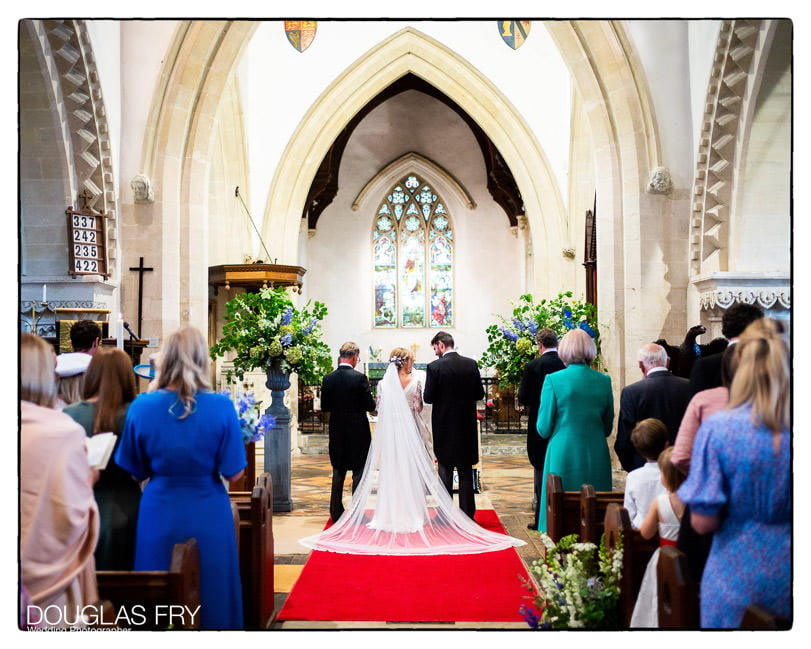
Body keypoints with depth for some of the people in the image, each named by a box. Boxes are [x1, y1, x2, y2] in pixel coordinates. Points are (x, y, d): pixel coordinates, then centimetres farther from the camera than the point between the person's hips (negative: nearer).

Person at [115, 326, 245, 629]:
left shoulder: (141, 407, -8)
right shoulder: (221, 407, -14)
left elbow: (135, 472, 0)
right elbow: (234, 473, -11)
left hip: (160, 515, 2)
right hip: (209, 516, -1)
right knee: (211, 592, 15)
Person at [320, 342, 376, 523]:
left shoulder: (328, 379, -3)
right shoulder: (360, 378, -15)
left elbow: (324, 407, 3)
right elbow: (370, 406, -12)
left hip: (337, 433, 4)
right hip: (358, 432, -4)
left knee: (338, 473, 14)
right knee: (359, 473, 6)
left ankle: (336, 512, 18)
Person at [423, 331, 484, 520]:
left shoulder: (434, 367, -13)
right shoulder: (471, 364, -1)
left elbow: (428, 398, -12)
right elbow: (479, 394, 3)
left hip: (444, 425, -3)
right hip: (467, 425, 3)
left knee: (445, 470, 8)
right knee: (466, 470, 11)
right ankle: (467, 513, 15)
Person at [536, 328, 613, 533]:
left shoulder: (553, 380, -9)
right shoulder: (604, 381, 2)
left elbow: (544, 428, -5)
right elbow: (608, 428, 11)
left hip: (563, 456, -3)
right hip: (597, 458, 3)